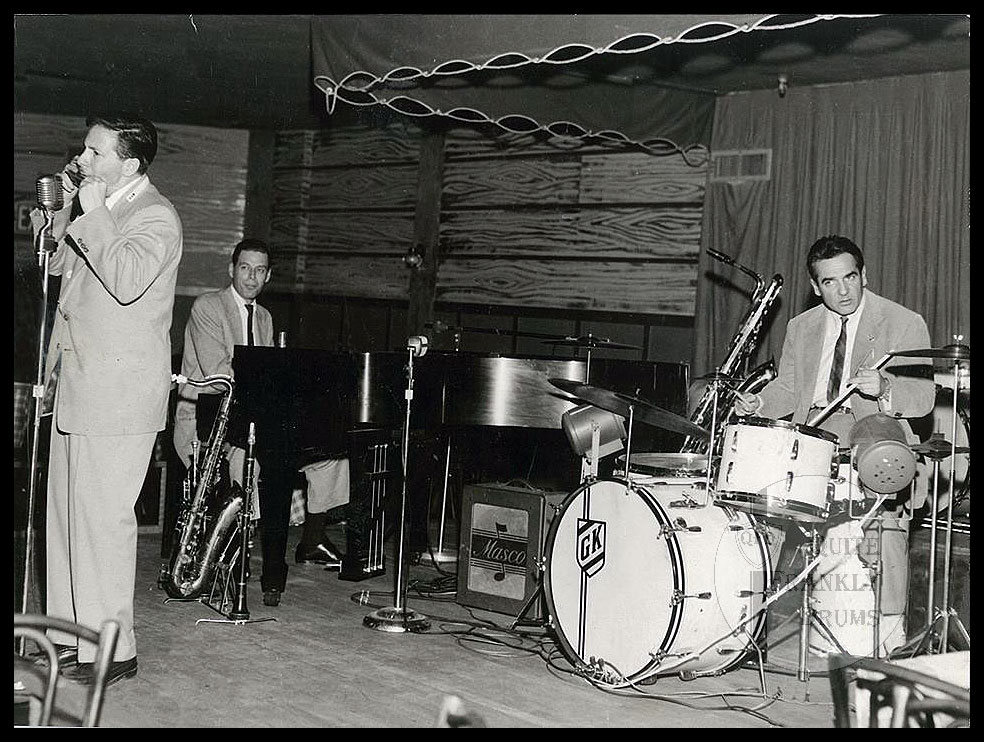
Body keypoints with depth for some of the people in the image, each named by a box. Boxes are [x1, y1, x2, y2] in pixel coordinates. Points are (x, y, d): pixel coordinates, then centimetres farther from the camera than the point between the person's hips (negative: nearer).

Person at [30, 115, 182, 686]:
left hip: (119, 393, -9)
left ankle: (112, 651, 1)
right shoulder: (95, 209, 16)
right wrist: (63, 210, 10)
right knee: (66, 511, 14)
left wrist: (92, 214, -18)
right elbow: (60, 265, 23)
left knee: (102, 516, -7)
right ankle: (69, 632, 25)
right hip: (77, 383, 9)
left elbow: (127, 281, -26)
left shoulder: (157, 217, -11)